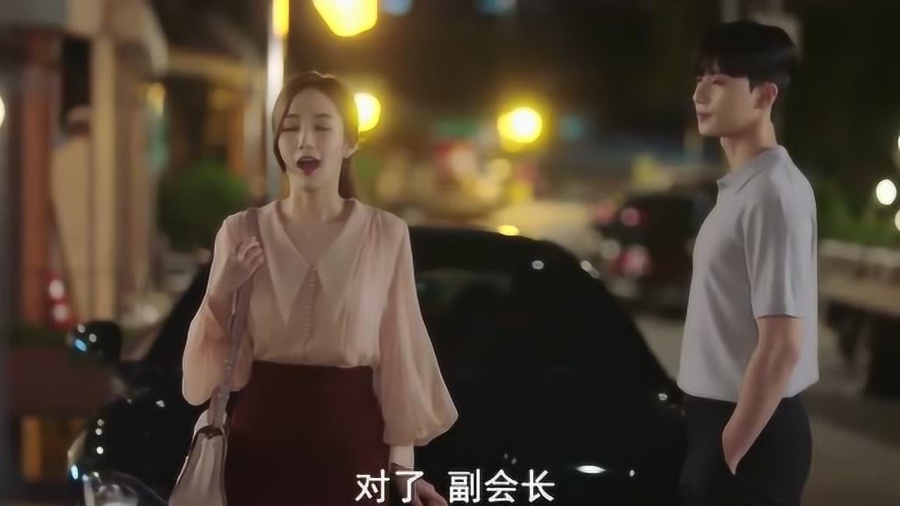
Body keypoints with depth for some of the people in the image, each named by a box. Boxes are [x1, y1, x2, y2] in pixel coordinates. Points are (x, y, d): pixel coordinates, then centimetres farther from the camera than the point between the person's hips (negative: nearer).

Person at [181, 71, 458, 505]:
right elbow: (216, 361, 5)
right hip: (260, 444, 1)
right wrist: (222, 291, -13)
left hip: (350, 445, -1)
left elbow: (399, 354, 2)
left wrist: (402, 462, 2)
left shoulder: (386, 234, -1)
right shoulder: (241, 231, 2)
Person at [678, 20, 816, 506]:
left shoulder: (772, 195, -19)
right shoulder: (742, 187, 11)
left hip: (752, 430, -9)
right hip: (726, 416, 9)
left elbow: (782, 345, -22)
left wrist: (727, 452, -19)